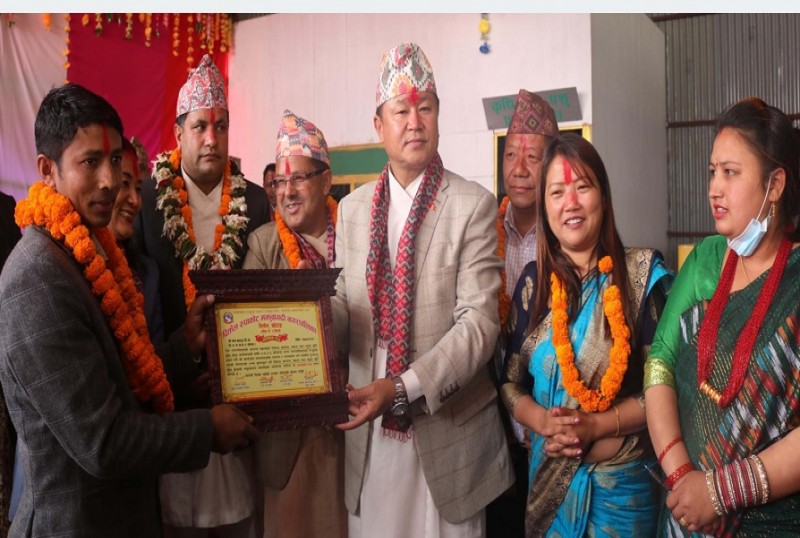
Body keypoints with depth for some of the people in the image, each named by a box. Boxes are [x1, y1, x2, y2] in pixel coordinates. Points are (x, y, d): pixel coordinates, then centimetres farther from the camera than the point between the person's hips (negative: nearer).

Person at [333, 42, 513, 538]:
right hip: (368, 428, 4)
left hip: (446, 428, -3)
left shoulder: (474, 205, -8)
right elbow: (344, 304, 11)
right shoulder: (353, 207, 7)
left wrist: (403, 388, -22)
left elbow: (480, 320, -14)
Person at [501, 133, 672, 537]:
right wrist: (540, 420, -13)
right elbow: (510, 380, 4)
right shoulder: (533, 281, 0)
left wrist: (596, 425, -17)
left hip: (623, 477, -2)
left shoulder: (642, 274, -9)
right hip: (550, 475, 3)